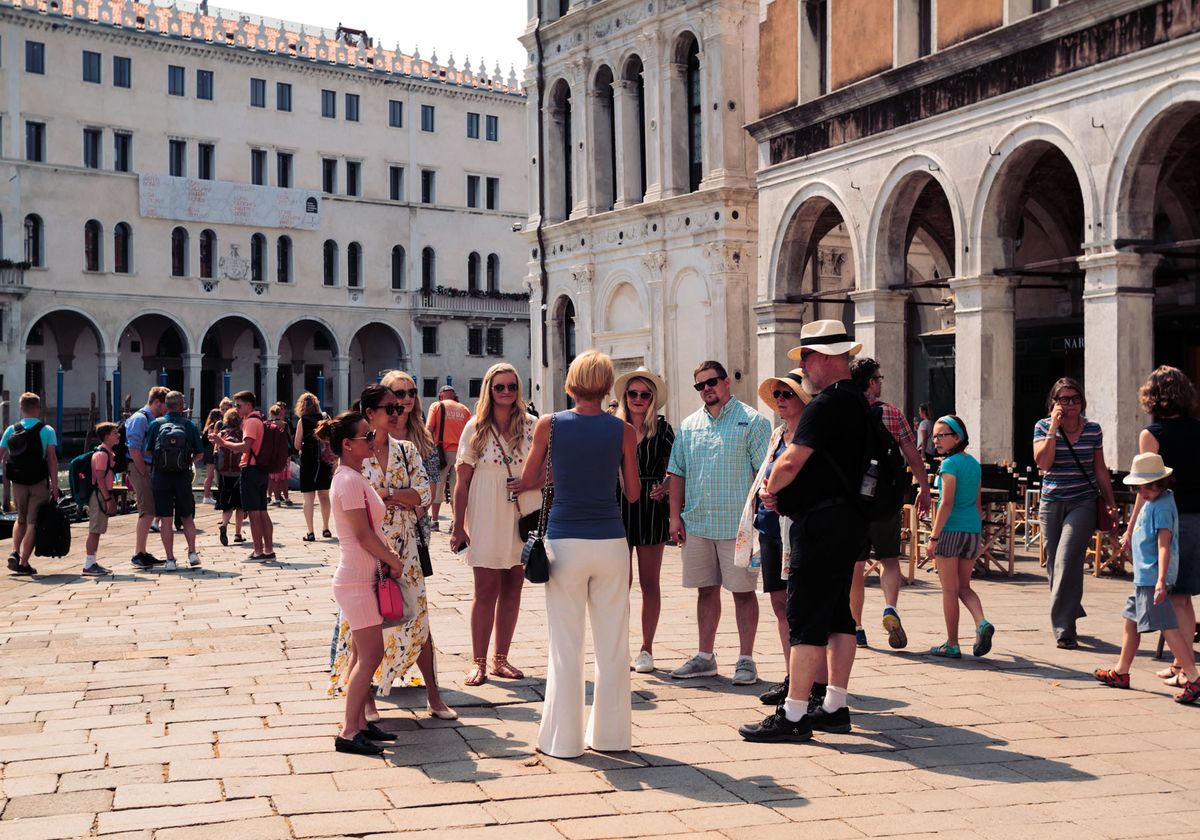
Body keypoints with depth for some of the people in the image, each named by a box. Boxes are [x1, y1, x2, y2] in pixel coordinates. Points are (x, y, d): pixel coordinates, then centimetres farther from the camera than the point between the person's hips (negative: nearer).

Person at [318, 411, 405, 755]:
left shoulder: (353, 477, 13)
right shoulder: (350, 480, -18)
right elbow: (363, 534, -19)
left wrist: (387, 555, 5)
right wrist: (394, 562, -8)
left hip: (361, 577, 10)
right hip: (357, 580, -10)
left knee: (361, 654, 13)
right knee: (371, 654, -8)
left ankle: (359, 723, 19)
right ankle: (349, 732, -5)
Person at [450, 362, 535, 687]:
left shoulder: (530, 426, 3)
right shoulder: (476, 428, -1)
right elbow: (463, 481, -1)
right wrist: (458, 526, -4)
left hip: (522, 518, 2)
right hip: (486, 519, -2)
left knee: (512, 590, 6)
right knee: (486, 591, -1)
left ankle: (501, 659, 16)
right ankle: (478, 662, 7)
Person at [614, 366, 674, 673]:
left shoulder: (662, 429, 1)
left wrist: (665, 486, -14)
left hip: (651, 509, -1)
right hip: (618, 509, 1)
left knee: (649, 582, 5)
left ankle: (646, 650, 12)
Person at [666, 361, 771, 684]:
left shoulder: (751, 421, -2)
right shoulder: (689, 426, 13)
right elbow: (677, 473, 16)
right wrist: (675, 516, 8)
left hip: (738, 524, -5)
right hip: (697, 523, 5)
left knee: (743, 591, 1)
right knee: (706, 590, 11)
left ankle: (746, 660, 8)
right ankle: (705, 657, 20)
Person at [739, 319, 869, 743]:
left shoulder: (826, 404, -17)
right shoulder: (857, 402, 16)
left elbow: (791, 461, -22)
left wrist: (771, 487, -1)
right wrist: (784, 495, 12)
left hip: (821, 523, -10)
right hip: (849, 519, 10)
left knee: (805, 618, -8)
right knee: (837, 615, 13)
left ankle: (794, 715, -6)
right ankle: (835, 706, 20)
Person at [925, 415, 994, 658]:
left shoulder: (950, 464, -10)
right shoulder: (974, 463, 13)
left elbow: (946, 503, -16)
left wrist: (933, 537, -16)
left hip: (950, 530, -7)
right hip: (973, 529, 7)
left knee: (949, 590, 2)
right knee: (964, 587, 16)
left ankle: (952, 645, 7)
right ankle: (981, 622, -8)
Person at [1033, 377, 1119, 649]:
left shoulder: (1093, 429, 3)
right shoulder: (1043, 427, -1)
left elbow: (1100, 470, 12)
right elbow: (1043, 463, -15)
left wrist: (1110, 503, 12)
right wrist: (1054, 427, -16)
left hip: (1083, 504, -1)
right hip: (1051, 504, 1)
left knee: (1067, 560, -15)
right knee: (1054, 564, 7)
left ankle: (1064, 629, -12)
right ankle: (1071, 612, 30)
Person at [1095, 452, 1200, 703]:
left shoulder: (1161, 507, -17)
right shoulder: (1150, 503, 12)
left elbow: (1164, 545, -23)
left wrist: (1161, 581, -28)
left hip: (1153, 578, -11)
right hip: (1143, 578, 11)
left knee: (1167, 627, -13)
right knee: (1131, 621, 19)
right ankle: (1121, 672, 31)